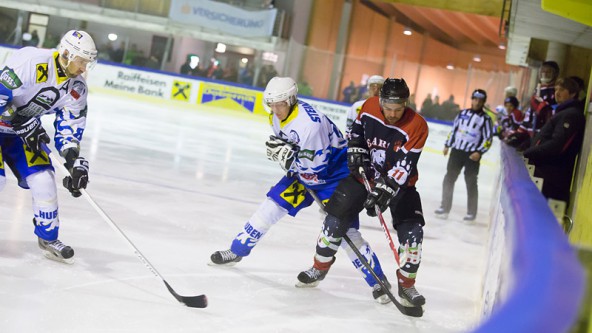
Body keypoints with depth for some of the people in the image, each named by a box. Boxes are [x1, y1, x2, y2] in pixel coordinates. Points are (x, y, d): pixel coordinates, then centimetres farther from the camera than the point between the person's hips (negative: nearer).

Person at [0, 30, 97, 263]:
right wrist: (23, 124, -27)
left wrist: (75, 161, -20)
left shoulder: (77, 89, -8)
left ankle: (48, 237, 16)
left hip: (24, 129, 6)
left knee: (43, 179, -2)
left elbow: (69, 128, -5)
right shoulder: (31, 61, -29)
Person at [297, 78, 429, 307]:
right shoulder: (370, 107, -12)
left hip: (400, 183, -2)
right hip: (366, 174, 2)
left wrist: (385, 190, -37)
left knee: (412, 231, -14)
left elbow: (404, 165, -29)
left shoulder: (417, 126, -24)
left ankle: (407, 284, 5)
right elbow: (357, 130, 9)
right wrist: (356, 152, -7)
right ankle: (320, 267, 18)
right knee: (336, 217, -3)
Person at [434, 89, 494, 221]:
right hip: (457, 151, 4)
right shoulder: (463, 113, 9)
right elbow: (454, 129, 17)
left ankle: (471, 212, 13)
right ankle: (445, 207, 11)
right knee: (449, 178, 3)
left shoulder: (485, 119, -4)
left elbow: (488, 139, -6)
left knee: (471, 182, 3)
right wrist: (447, 145, 13)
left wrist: (479, 152, -17)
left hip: (472, 155, -4)